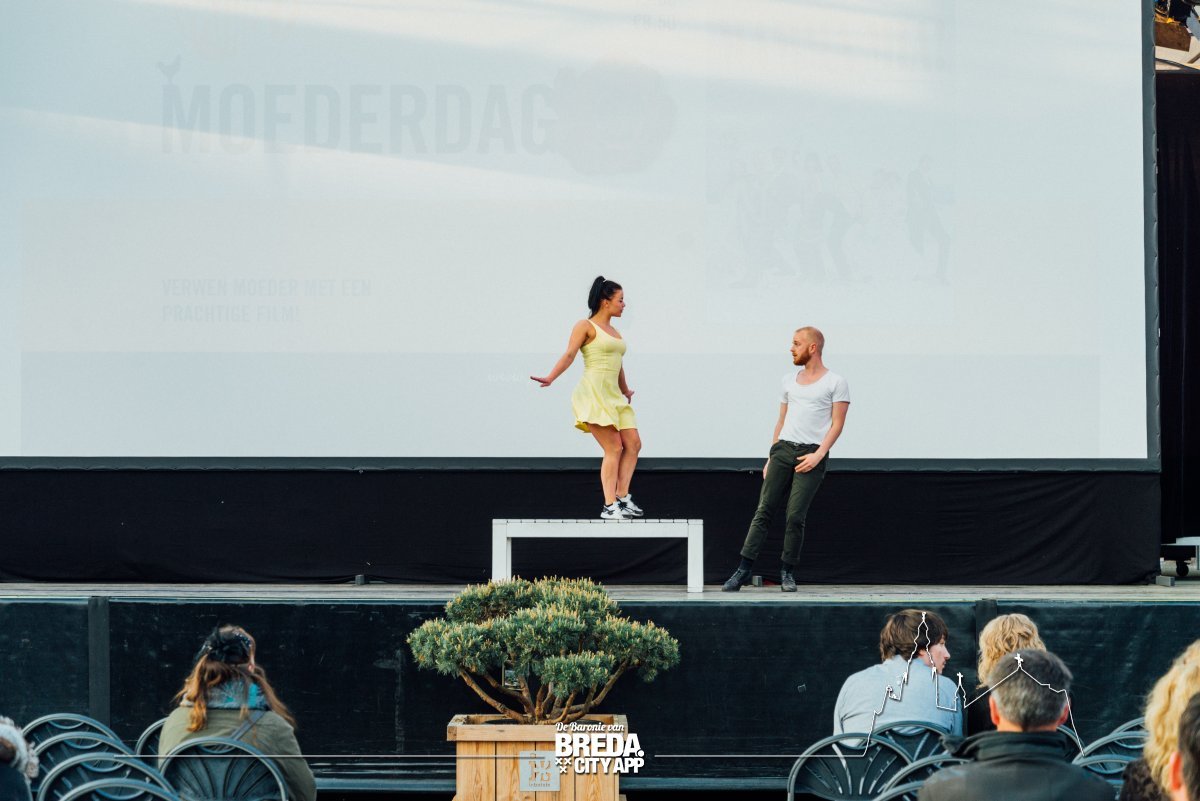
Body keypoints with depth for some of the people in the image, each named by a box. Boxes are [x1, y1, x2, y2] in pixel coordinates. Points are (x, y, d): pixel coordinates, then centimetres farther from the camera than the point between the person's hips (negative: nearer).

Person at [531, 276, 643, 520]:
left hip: (612, 396, 8)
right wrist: (551, 378, -25)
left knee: (633, 443, 0)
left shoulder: (614, 332, 20)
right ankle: (609, 507, -11)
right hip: (593, 394, -8)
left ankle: (622, 497, 6)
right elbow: (569, 354, -12)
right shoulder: (586, 326, -2)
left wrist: (625, 391, 43)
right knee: (614, 448, -13)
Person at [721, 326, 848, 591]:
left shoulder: (835, 383, 2)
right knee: (764, 510, -5)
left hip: (811, 453, -4)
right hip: (783, 449, 4)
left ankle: (788, 572, 2)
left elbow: (837, 424, -3)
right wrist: (771, 457, 16)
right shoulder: (789, 379, 19)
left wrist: (818, 455, -14)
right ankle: (744, 569, -8)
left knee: (795, 515, -9)